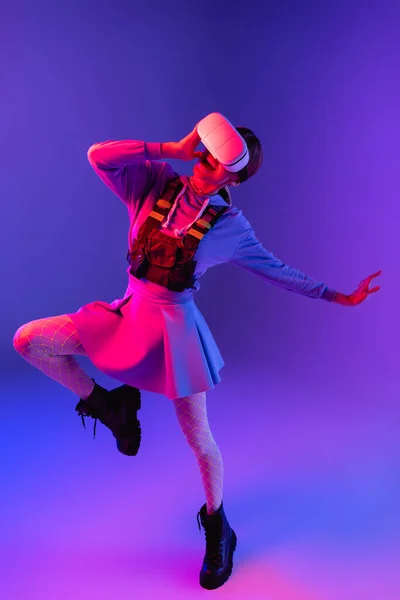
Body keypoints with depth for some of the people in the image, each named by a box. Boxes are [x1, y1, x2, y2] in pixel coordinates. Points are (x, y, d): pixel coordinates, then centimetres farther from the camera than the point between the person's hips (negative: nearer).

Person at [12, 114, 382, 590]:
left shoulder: (230, 225, -6)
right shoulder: (155, 185, -1)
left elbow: (277, 271, 4)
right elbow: (98, 156, -13)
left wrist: (338, 296, 5)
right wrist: (173, 149, -16)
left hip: (175, 327, -3)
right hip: (129, 313, 3)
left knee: (198, 439, 3)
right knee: (29, 340, -7)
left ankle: (217, 528, 33)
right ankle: (106, 405, 11)